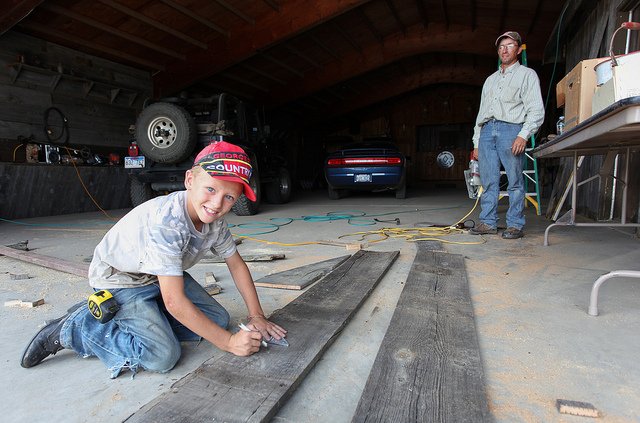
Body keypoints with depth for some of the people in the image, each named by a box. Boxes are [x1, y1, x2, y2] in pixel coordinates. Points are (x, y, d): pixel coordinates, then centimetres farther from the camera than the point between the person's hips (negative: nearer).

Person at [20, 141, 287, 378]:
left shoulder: (215, 220, -14)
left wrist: (256, 315, -7)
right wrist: (229, 342, -29)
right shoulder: (166, 221, -37)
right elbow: (175, 302, -35)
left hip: (161, 275, 7)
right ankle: (72, 329, -2)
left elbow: (236, 264, 0)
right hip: (118, 278, -7)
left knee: (218, 319, -2)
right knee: (163, 356, -20)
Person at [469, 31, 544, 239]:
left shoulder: (526, 74, 11)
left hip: (511, 129, -5)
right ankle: (488, 222, 6)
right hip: (487, 130, 5)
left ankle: (515, 225, -1)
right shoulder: (490, 79, 27)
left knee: (515, 181, -5)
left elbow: (536, 110, 0)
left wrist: (524, 135, -15)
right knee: (488, 181, 2)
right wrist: (476, 142, 16)